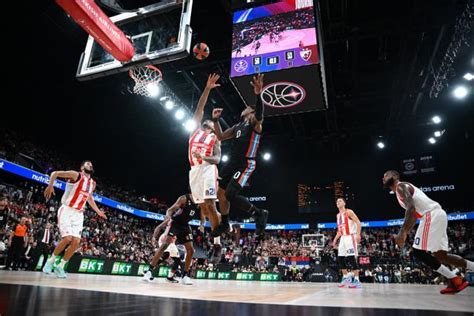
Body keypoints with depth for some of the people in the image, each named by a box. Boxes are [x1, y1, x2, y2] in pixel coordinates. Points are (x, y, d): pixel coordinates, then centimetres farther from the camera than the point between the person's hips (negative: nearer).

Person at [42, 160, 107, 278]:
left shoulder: (92, 183, 12)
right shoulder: (76, 175, -7)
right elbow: (55, 173, -8)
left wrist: (98, 211, 32)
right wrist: (50, 185, -25)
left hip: (78, 214, 6)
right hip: (66, 210, -6)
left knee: (76, 242, -4)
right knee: (67, 238, -17)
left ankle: (60, 266, 13)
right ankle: (51, 261, 8)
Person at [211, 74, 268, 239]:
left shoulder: (253, 120, -2)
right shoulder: (237, 126, 23)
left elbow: (259, 115, -28)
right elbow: (220, 136, 28)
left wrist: (258, 94, -45)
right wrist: (216, 120, 17)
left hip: (245, 164, -9)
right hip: (232, 162, 9)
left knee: (230, 195, -20)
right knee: (221, 193, 13)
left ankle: (259, 214, -4)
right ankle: (224, 224, 32)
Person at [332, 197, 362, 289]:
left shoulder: (349, 212, -7)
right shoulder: (338, 215, 17)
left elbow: (358, 222, -14)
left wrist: (358, 234, -26)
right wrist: (335, 240, 19)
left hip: (350, 237, -8)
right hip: (343, 238, 8)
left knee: (351, 258, -14)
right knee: (340, 258, 7)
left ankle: (356, 280, -8)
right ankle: (345, 277, 20)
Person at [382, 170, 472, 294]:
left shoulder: (400, 186, -4)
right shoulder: (405, 188, 26)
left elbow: (411, 208, -20)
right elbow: (414, 214, 30)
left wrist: (402, 232, -23)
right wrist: (404, 234, 27)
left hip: (431, 215, -10)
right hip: (438, 215, 10)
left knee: (419, 252, -7)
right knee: (440, 255, 14)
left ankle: (454, 280, -1)